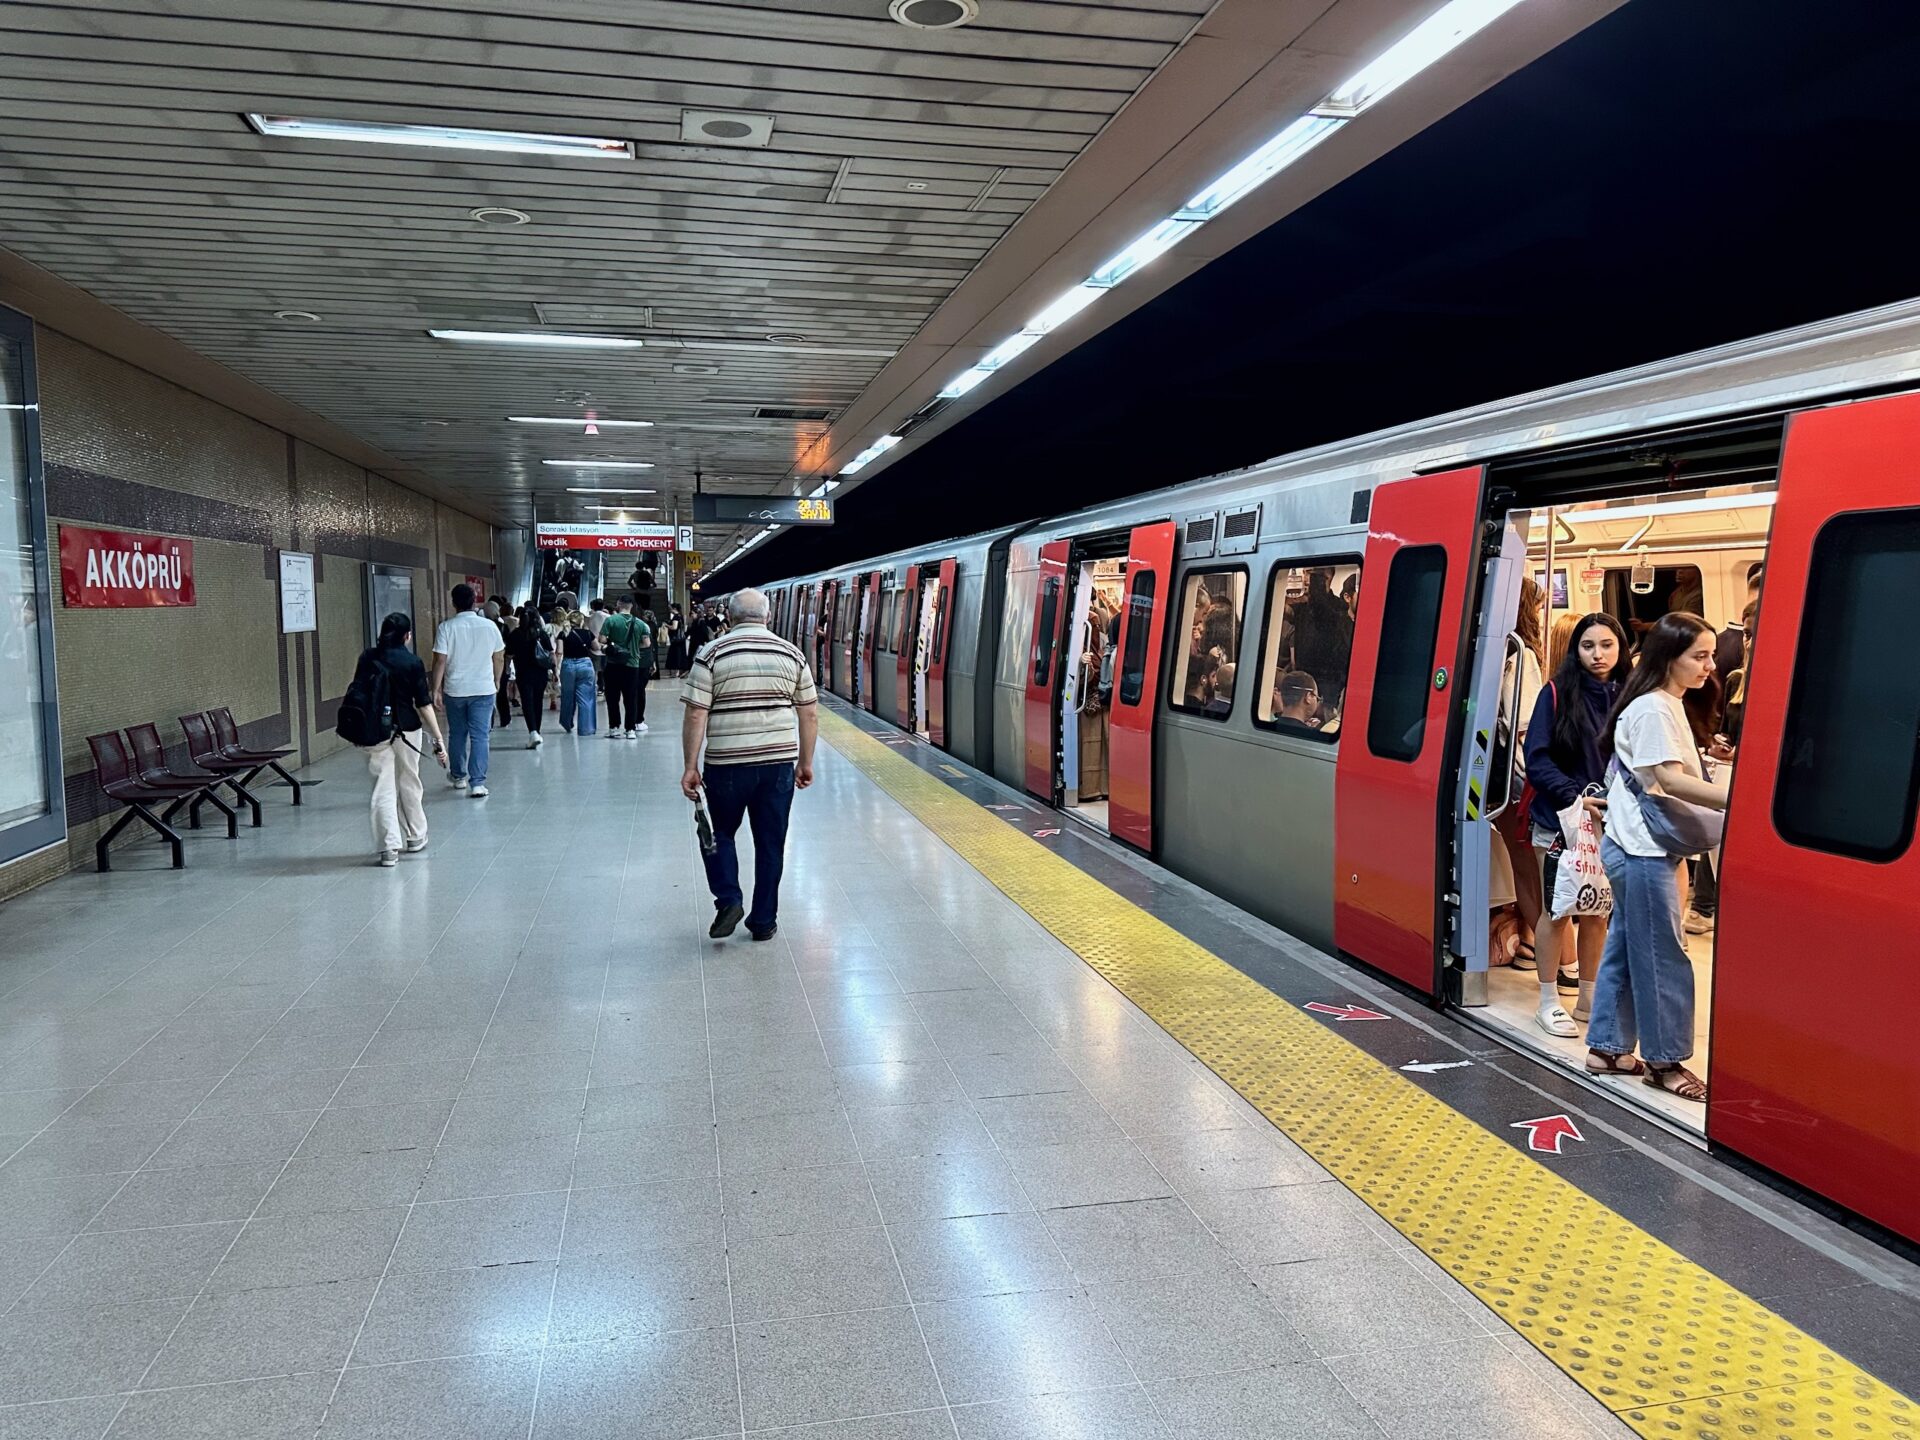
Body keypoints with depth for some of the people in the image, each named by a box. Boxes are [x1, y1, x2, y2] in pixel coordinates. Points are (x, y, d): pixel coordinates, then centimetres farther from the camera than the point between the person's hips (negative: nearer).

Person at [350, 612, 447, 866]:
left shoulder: (367, 658, 0)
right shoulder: (412, 662, -7)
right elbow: (424, 704, -10)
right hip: (406, 730, -1)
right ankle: (415, 839, 30)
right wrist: (438, 739, -8)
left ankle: (388, 848, -5)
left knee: (383, 790, 3)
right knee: (409, 785, 15)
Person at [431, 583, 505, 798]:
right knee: (480, 736, -1)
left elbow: (440, 661, -9)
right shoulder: (489, 626, -1)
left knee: (458, 734, 16)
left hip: (454, 690, 0)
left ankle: (458, 776, 30)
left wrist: (436, 689, -4)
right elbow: (499, 658, 6)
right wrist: (497, 682, 21)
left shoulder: (446, 627, -6)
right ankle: (478, 783, -8)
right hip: (483, 689, 0)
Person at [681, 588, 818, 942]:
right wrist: (805, 762, 14)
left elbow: (695, 717, -9)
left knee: (721, 832, 19)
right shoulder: (792, 654, 4)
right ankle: (763, 922, 18)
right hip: (780, 762, 2)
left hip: (728, 764, -2)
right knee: (771, 843, 11)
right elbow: (809, 715, 5)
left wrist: (690, 767, -3)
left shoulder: (712, 654, -4)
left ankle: (728, 900, 5)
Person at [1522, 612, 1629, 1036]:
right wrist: (1574, 795, -19)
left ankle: (1588, 996, 25)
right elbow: (1537, 759, -7)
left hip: (1610, 823, 3)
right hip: (1559, 820, -3)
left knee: (1597, 913, 10)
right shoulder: (1557, 692, -4)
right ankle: (1549, 1001, 14)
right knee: (1557, 911, 4)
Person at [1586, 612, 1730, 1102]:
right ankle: (1664, 1060, 9)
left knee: (1625, 949, 14)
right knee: (1664, 958, -1)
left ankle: (1606, 1048, 22)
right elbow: (1671, 780, -23)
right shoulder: (1652, 709, -15)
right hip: (1642, 850, -10)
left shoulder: (1668, 705, 15)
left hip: (1637, 847, 10)